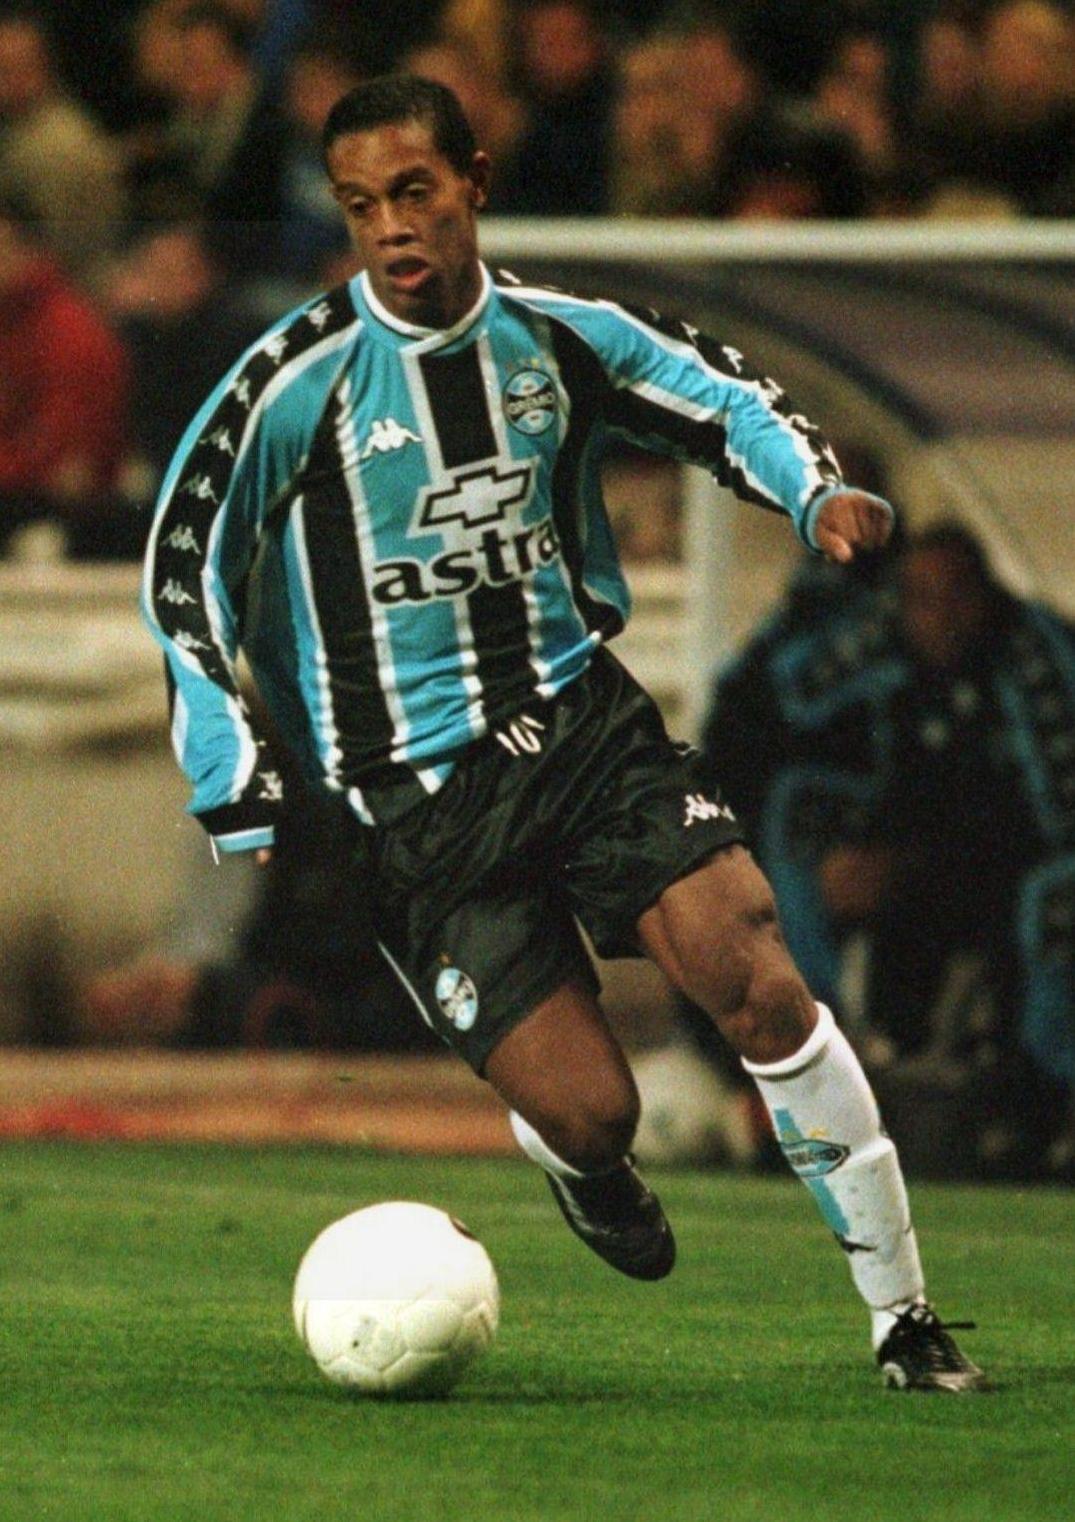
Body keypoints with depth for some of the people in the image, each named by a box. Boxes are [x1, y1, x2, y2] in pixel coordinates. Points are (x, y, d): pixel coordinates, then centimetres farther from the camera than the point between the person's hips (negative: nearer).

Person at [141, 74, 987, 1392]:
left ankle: (904, 1317, -5)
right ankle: (583, 1170, 29)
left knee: (763, 990, -15)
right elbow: (181, 574, -4)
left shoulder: (559, 339, 0)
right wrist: (240, 799, -9)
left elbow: (717, 397, 18)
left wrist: (815, 491, -2)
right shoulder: (301, 380, -11)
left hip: (583, 725, 3)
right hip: (415, 795, -3)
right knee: (588, 1114, -12)